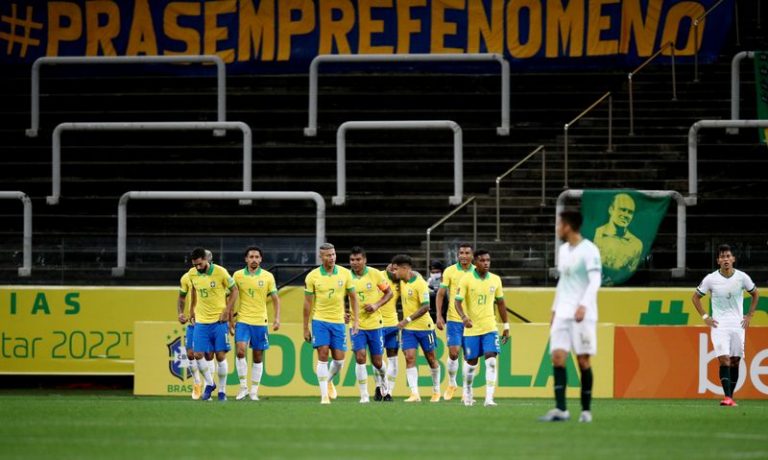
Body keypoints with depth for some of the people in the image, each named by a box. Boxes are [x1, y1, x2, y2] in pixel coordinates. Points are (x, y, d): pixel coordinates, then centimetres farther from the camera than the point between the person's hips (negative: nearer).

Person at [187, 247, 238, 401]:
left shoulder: (220, 272, -11)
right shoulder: (192, 274, 0)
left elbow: (234, 290, -1)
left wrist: (227, 311, -8)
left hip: (219, 321, -3)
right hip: (201, 321, 3)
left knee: (220, 356, -2)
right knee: (199, 354, -6)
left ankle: (222, 390, 11)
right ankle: (209, 384, 17)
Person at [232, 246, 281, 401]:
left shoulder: (267, 276, 1)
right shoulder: (238, 275, 2)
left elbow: (275, 299, 7)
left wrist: (277, 318, -3)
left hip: (260, 322, 1)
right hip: (242, 320, -1)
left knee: (258, 357, 4)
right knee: (240, 350, -18)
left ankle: (254, 391, 13)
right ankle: (243, 386, -6)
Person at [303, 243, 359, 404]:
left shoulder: (345, 274, -1)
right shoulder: (312, 276, -5)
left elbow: (353, 297, 8)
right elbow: (307, 303, 1)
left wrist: (355, 320, 1)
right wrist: (306, 328, 1)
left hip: (338, 321, 2)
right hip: (320, 320, -2)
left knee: (339, 359, 2)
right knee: (323, 356, -11)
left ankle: (329, 380, 34)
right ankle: (324, 395, -6)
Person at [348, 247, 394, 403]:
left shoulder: (375, 274, -6)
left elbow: (388, 293, 4)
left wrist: (377, 305, -13)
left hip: (374, 323, 0)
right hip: (356, 324, 0)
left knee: (377, 361, 7)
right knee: (360, 357, -14)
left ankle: (381, 384, 39)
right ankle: (364, 395, -5)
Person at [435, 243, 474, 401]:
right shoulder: (450, 271, 0)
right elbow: (440, 294, 3)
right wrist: (439, 316, -5)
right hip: (453, 319, -1)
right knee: (453, 352, -7)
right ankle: (451, 383, 16)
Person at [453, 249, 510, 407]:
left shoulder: (495, 280, 3)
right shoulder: (466, 279, -7)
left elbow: (500, 303, 13)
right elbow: (458, 302, -11)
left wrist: (506, 326, 14)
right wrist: (464, 317, -31)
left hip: (490, 327, 2)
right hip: (471, 328, -2)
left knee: (491, 361, -13)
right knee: (471, 363, 8)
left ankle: (489, 398, -16)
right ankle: (467, 391, 33)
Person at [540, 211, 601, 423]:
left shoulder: (589, 250, -7)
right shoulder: (563, 250, 16)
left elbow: (595, 281, -15)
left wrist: (584, 305, -26)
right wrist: (555, 309, 21)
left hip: (583, 314, -6)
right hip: (563, 313, 6)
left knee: (583, 360, -3)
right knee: (557, 356, -8)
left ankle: (586, 410, 7)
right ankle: (560, 409, -11)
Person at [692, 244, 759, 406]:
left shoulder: (742, 277, -2)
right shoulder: (711, 279, -5)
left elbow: (755, 294, 16)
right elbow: (696, 297, 9)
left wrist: (749, 315, 9)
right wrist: (705, 317, 1)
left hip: (738, 324, 2)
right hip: (719, 324, -2)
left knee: (735, 362, 4)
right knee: (724, 360, -15)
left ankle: (731, 397, 12)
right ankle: (726, 397, -21)